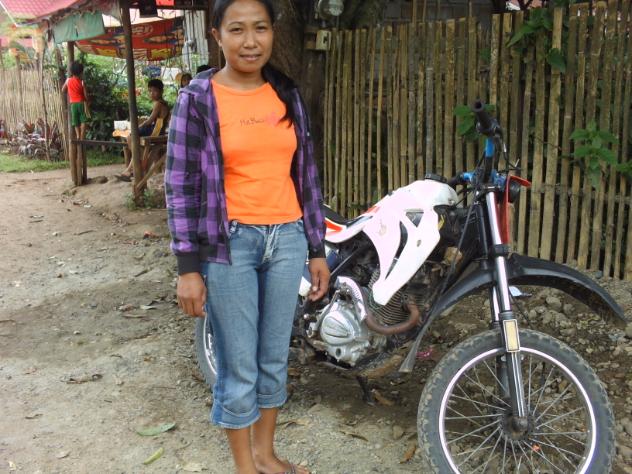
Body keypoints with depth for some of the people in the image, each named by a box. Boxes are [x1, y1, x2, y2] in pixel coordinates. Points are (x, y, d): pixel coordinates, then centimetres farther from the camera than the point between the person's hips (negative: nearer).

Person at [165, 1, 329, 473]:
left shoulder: (288, 96, 8)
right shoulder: (197, 99, -5)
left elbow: (306, 176, 11)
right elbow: (181, 185, -7)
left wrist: (317, 250, 10)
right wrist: (187, 267, -12)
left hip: (287, 239, 5)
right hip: (229, 244, -4)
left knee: (275, 360, 15)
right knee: (239, 369, 4)